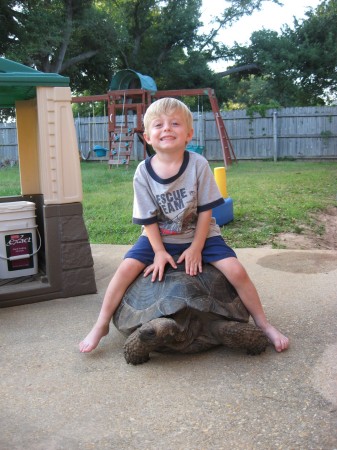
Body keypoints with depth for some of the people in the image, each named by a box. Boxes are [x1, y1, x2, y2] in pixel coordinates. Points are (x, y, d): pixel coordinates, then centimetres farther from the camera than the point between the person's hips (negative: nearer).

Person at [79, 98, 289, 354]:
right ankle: (101, 326, 2)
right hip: (159, 238, 1)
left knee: (236, 270, -16)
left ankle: (264, 325, 4)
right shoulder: (143, 173, -13)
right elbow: (148, 219, -7)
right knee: (127, 268, -17)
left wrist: (196, 248, -13)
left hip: (199, 234, -1)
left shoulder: (198, 165, -16)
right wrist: (159, 252, -14)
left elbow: (205, 210, -11)